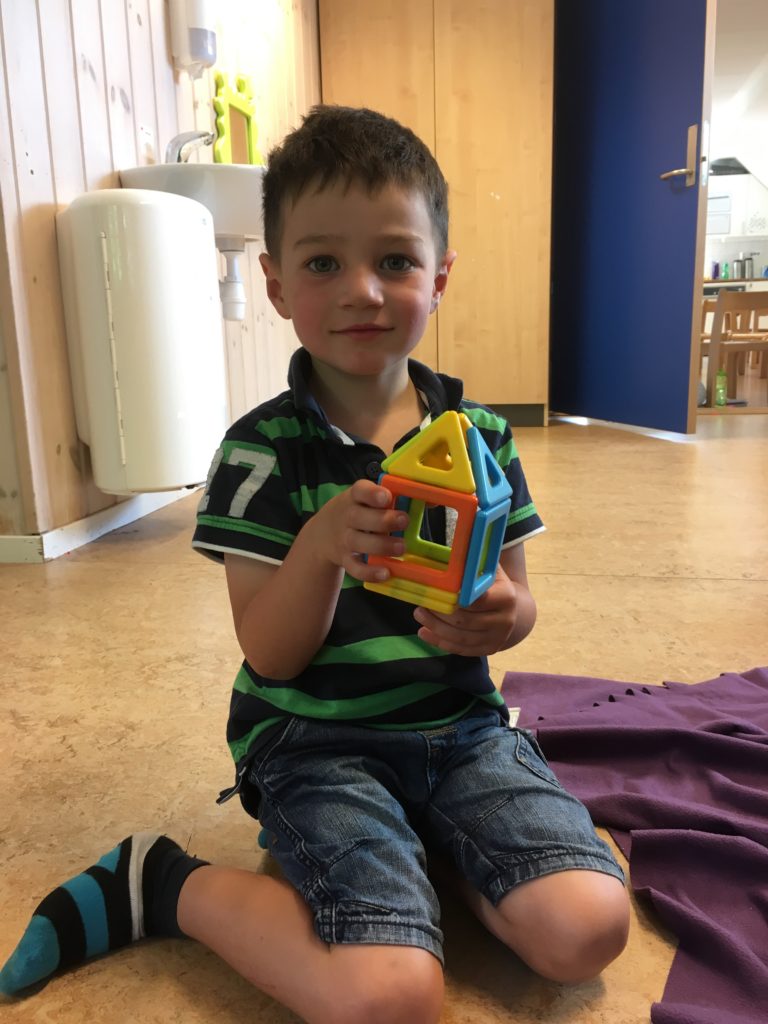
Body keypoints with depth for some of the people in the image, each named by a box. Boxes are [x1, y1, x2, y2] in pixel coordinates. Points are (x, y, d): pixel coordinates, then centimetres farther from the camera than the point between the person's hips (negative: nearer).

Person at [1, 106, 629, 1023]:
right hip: (317, 739, -4)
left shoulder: (480, 436, 1)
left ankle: (417, 846, 13)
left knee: (586, 931, -14)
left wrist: (501, 617, -16)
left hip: (460, 723, 5)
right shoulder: (262, 450, -9)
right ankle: (157, 884, 3)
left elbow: (514, 597, 9)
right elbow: (270, 654, -10)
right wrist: (321, 548, -30)